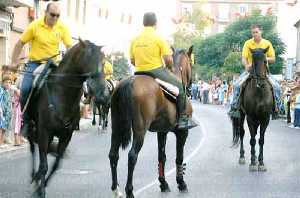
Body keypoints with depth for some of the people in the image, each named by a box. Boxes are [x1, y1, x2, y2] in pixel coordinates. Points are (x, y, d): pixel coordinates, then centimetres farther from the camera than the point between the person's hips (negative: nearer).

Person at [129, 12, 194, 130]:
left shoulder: (135, 40, 7)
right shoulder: (158, 38, -9)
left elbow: (132, 61, 11)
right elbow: (168, 59, -13)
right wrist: (169, 67, 7)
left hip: (139, 73, 6)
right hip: (156, 71, -5)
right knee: (179, 86, 9)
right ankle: (182, 119, 3)